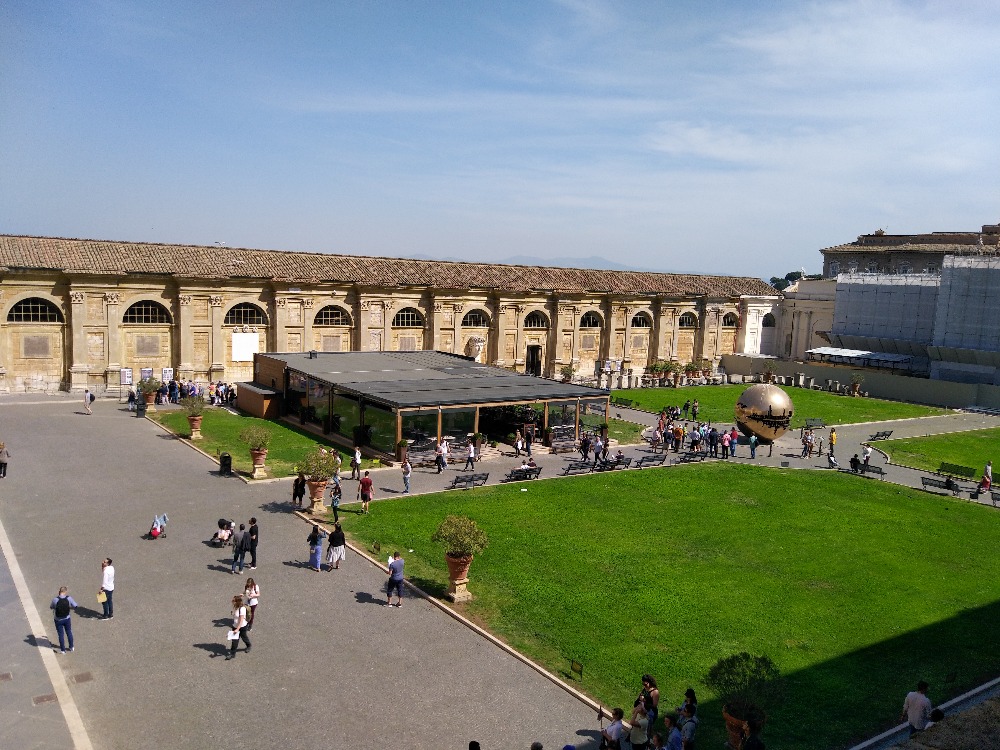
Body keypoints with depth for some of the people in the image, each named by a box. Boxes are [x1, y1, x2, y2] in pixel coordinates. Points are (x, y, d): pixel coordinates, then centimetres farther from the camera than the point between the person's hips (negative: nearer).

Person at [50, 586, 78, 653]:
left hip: (58, 620, -2)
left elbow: (51, 607, -4)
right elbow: (75, 606, -7)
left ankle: (63, 650, 23)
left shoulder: (55, 600, -22)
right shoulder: (69, 598, -16)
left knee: (61, 634, 13)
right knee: (69, 633, 21)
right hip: (67, 619, 2)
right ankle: (71, 647, 34)